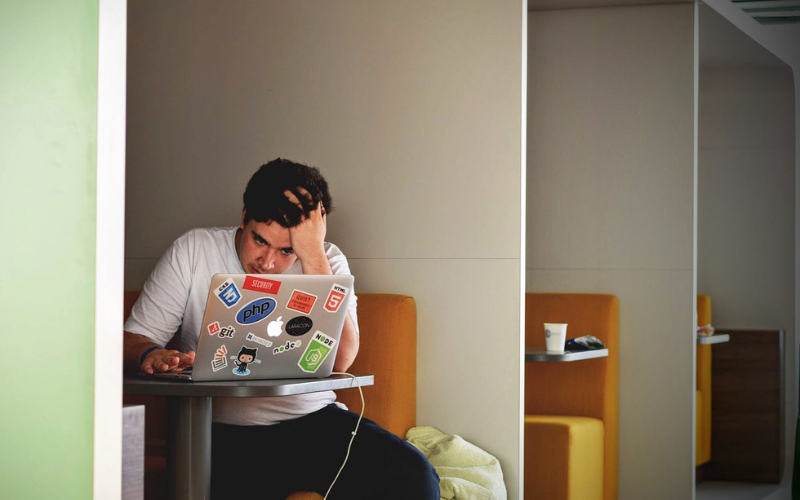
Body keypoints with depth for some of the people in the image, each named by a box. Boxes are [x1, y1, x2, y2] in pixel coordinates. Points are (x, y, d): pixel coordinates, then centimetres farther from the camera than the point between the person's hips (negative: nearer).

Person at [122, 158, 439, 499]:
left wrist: (312, 254, -17)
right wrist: (150, 356, -24)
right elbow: (133, 339, 2)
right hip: (221, 432, -1)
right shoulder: (193, 251, 2)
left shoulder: (327, 262, 3)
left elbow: (338, 362, -14)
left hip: (312, 421, 1)